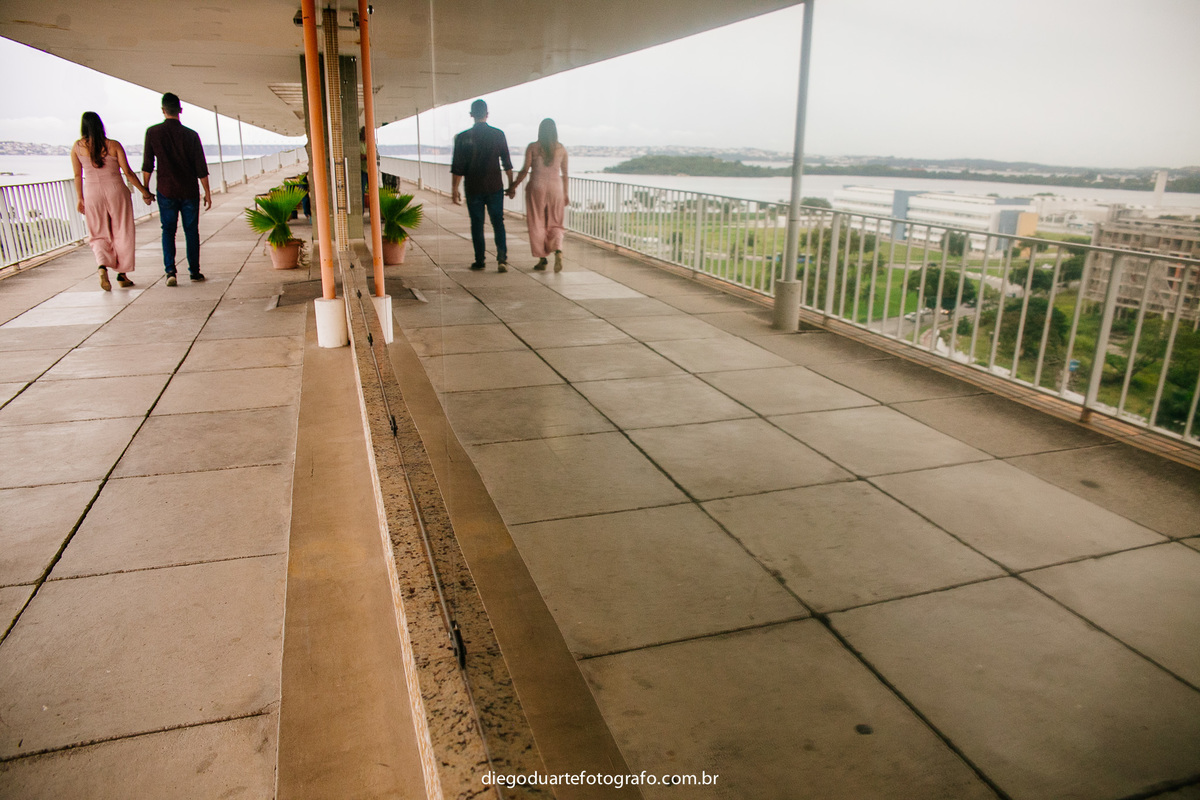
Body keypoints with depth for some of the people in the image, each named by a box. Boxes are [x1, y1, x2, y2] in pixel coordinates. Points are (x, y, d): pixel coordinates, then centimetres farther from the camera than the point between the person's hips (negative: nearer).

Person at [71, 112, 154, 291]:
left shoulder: (77, 147, 1)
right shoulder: (113, 145, -4)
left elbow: (77, 175, 5)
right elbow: (127, 171, -5)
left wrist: (79, 198, 15)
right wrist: (144, 191, 4)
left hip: (92, 194, 1)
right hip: (115, 190, -1)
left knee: (99, 235, 11)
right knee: (122, 233, 8)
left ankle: (102, 266, -14)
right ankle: (122, 275, 10)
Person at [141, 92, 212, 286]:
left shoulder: (153, 132, -3)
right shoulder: (191, 135, -4)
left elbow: (147, 166, -1)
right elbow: (201, 169, -4)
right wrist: (207, 193, 5)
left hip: (166, 191, 0)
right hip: (189, 191, 0)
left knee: (168, 230, 7)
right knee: (191, 231, 9)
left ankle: (170, 271, -6)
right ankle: (194, 271, 12)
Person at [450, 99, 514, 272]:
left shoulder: (463, 138, -5)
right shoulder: (498, 134, -2)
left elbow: (457, 168, -5)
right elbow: (507, 163, 3)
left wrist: (454, 190, 2)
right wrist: (511, 185, 13)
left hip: (473, 188, -1)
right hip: (495, 187, 1)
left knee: (477, 224, 9)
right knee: (498, 222, 6)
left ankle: (479, 261, 12)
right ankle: (502, 258, -9)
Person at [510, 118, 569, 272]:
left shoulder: (533, 147, -3)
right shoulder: (561, 149, 3)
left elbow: (525, 170, -5)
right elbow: (564, 174, 7)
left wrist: (514, 186, 4)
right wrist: (565, 194, 16)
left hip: (537, 187, -2)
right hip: (556, 188, 2)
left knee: (537, 224, 8)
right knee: (555, 224, 9)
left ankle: (542, 259, 10)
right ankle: (558, 250, -17)